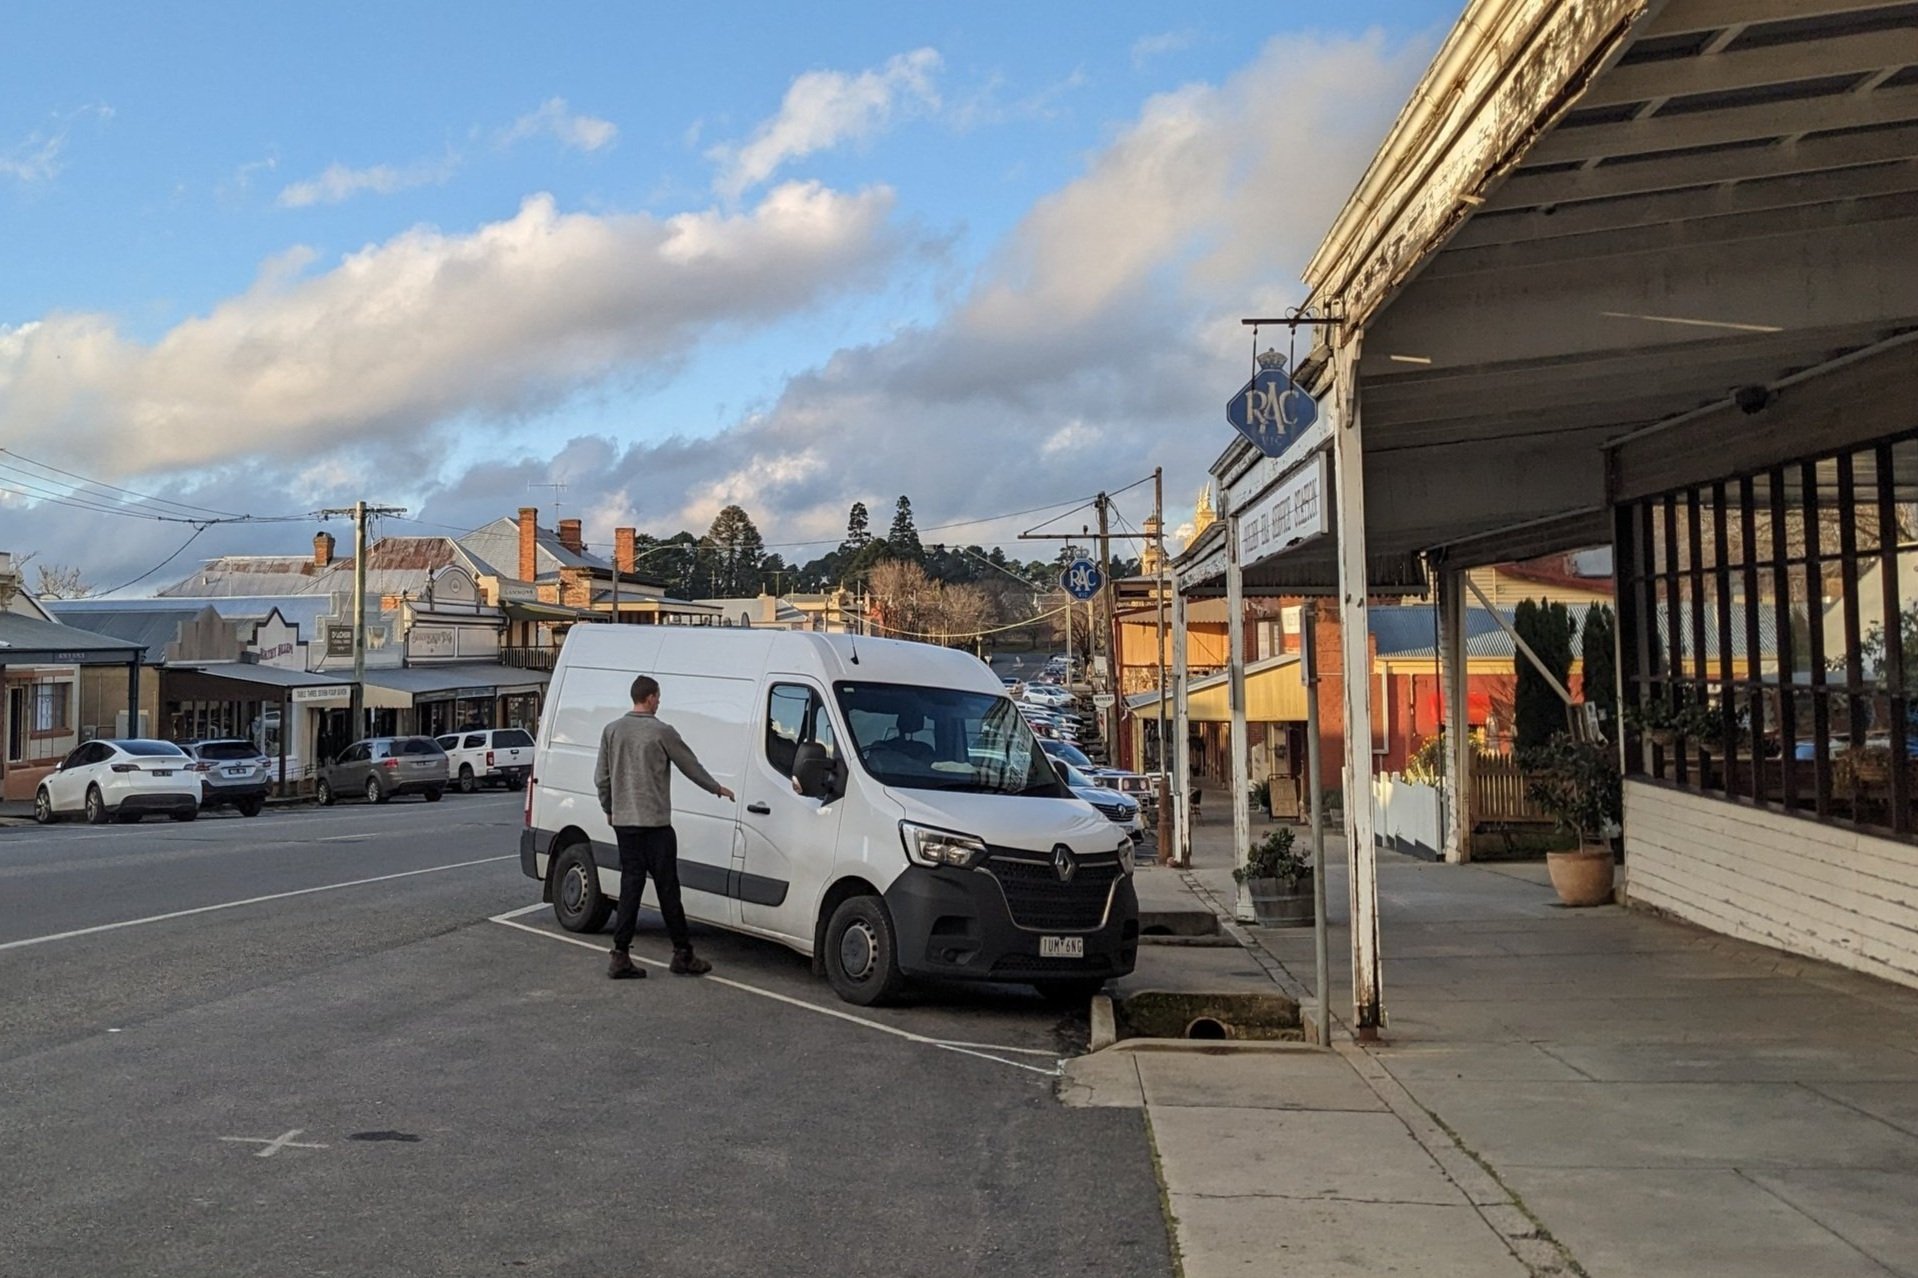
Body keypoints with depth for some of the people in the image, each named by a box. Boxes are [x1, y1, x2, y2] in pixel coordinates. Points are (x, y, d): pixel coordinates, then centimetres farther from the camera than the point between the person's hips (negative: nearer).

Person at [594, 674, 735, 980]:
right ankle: (683, 954, 9)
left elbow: (601, 778, 9)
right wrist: (717, 789, 18)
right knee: (667, 889, 1)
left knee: (629, 886, 8)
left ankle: (620, 955, 4)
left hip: (623, 822, 5)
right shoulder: (662, 732, -9)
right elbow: (690, 765, 2)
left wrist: (609, 809, 24)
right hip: (655, 823, -5)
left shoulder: (612, 730, 6)